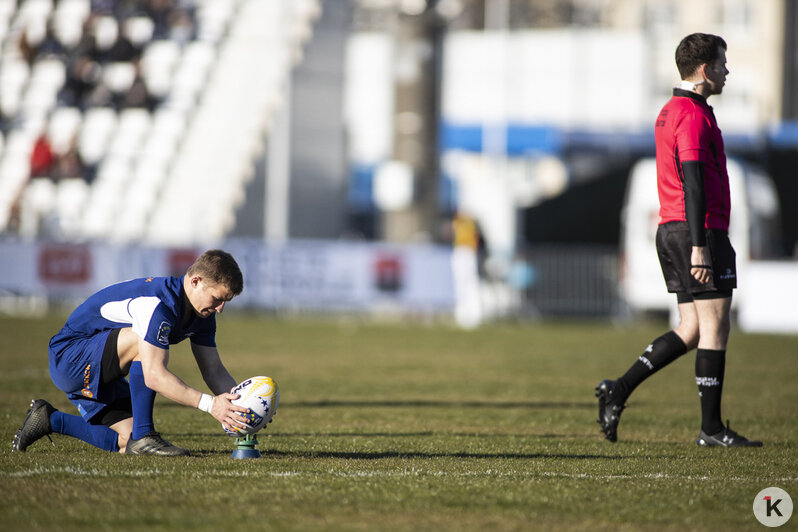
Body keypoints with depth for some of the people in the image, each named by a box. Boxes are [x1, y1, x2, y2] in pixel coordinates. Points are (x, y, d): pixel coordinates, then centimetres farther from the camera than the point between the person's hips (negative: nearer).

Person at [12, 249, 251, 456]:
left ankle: (51, 420, 16)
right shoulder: (159, 304, -32)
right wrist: (209, 404, -42)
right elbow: (154, 375, -38)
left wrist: (239, 403, -17)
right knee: (142, 341, -32)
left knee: (127, 443, -3)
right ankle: (143, 436, -25)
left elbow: (214, 370, 1)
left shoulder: (202, 311, -2)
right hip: (68, 356, -9)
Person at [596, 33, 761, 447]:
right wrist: (699, 247, -23)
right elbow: (692, 183, -20)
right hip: (700, 230, -10)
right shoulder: (694, 115, -14)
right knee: (714, 328, -3)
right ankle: (712, 429, 0)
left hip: (670, 228, 10)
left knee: (691, 330, 11)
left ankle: (619, 390, 5)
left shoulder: (669, 113, 17)